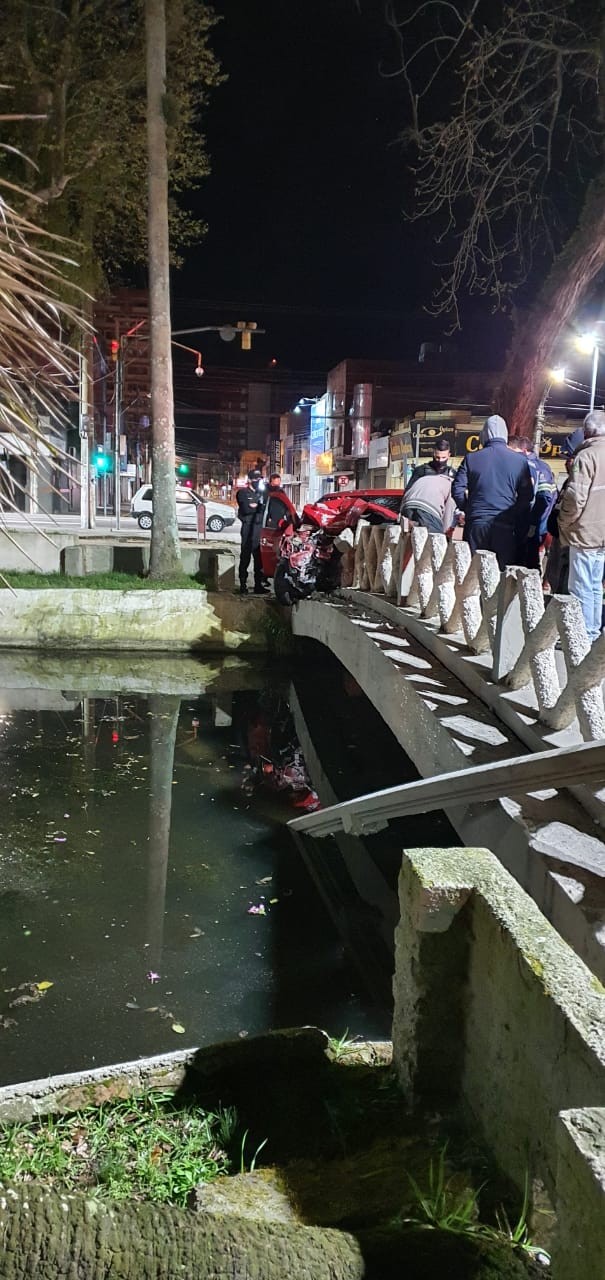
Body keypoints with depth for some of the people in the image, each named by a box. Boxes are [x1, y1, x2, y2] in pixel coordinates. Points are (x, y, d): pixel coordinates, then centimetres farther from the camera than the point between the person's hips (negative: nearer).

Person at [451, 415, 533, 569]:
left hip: (476, 523, 1)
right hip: (505, 526, 0)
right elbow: (527, 495, 2)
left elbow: (457, 490, 1)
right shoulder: (520, 461, 1)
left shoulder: (471, 458, 2)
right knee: (502, 570, 3)